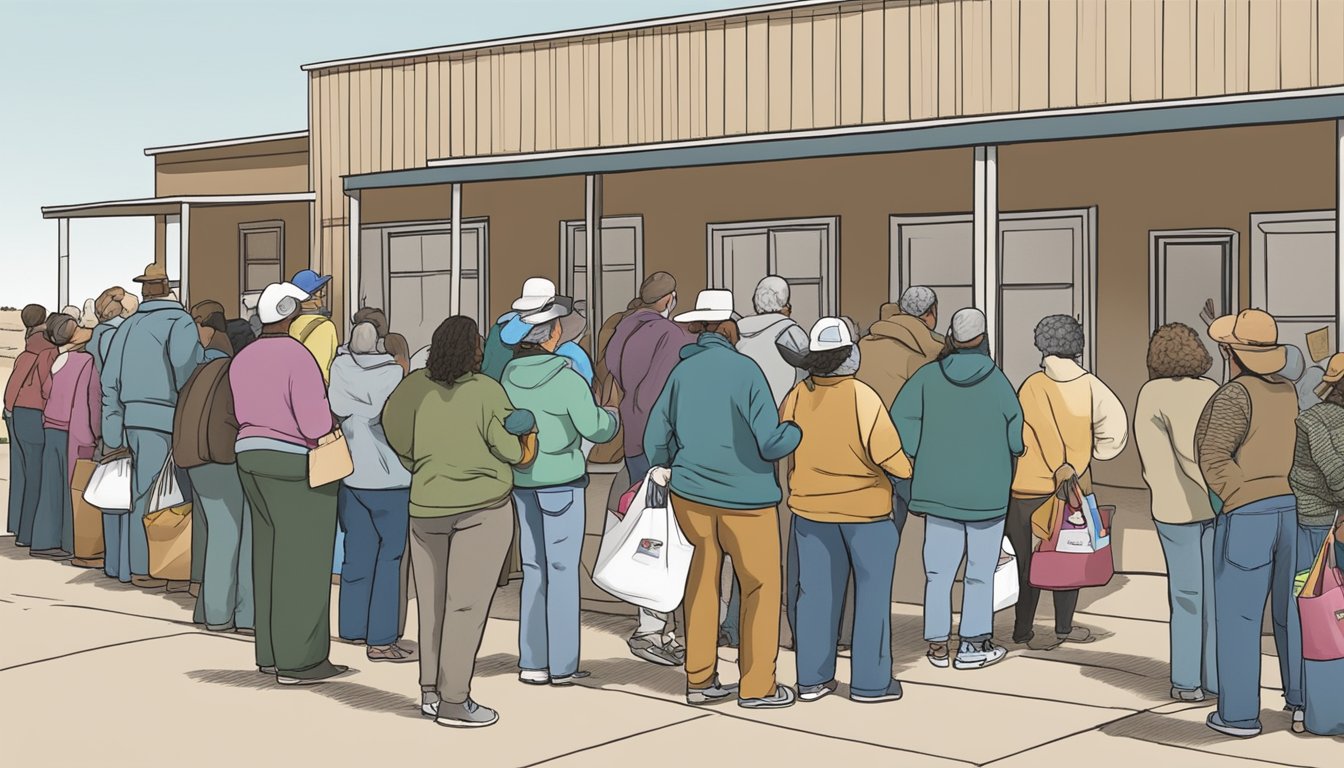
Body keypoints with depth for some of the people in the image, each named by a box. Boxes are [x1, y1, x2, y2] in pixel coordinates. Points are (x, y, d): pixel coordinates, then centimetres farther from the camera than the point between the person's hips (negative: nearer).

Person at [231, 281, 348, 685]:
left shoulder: (243, 360, 9)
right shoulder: (299, 357, -17)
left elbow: (244, 415, 13)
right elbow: (316, 424, -20)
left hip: (251, 455, 8)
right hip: (296, 466, -8)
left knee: (271, 558, 12)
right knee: (302, 563, -3)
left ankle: (272, 653, 17)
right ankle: (299, 660, 0)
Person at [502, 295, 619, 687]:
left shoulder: (508, 375, 0)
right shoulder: (566, 378, -16)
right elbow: (594, 428, -13)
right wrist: (612, 415, 8)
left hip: (522, 481, 5)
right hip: (562, 480, -5)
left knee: (533, 570, 13)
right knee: (563, 570, 2)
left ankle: (532, 662, 14)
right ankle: (562, 665, 6)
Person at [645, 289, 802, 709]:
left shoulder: (682, 371, 1)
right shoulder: (745, 370, -14)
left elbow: (656, 431, 7)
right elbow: (771, 442, -18)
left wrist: (661, 466, 26)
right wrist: (800, 431, 2)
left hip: (690, 492, 5)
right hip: (745, 497, -5)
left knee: (702, 580, 15)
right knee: (761, 586, 7)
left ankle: (699, 680, 20)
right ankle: (757, 686, 11)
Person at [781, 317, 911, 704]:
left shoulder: (797, 397, -6)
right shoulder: (862, 397, -20)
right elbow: (888, 455, -20)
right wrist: (910, 470, 1)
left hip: (810, 507, 5)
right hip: (865, 508, -4)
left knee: (816, 591, 12)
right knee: (872, 591, 7)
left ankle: (812, 678, 17)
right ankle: (870, 681, 10)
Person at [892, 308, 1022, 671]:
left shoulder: (928, 377, -3)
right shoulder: (996, 380, -8)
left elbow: (900, 419, -10)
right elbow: (1016, 432, -5)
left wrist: (915, 457, 2)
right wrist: (1006, 462, 14)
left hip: (939, 488, 2)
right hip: (987, 491, -2)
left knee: (938, 571, 8)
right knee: (981, 572, 7)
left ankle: (937, 645, 11)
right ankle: (973, 645, 9)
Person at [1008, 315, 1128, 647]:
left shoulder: (1032, 385, -7)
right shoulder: (1089, 385, -4)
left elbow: (1044, 432, -13)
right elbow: (1115, 423, -11)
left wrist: (1062, 469, -6)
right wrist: (1093, 457, 1)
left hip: (1027, 486, 0)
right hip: (1073, 485, 0)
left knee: (1027, 558, 9)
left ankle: (1023, 629, 13)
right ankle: (1063, 627, 14)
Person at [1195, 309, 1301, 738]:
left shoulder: (1236, 394, -13)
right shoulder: (1290, 392, 7)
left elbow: (1214, 456, -19)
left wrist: (1236, 498, -11)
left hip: (1247, 518, -6)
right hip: (1294, 512, 6)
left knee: (1238, 616, 3)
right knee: (1292, 611, 17)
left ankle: (1239, 714, 7)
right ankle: (1303, 700, 25)